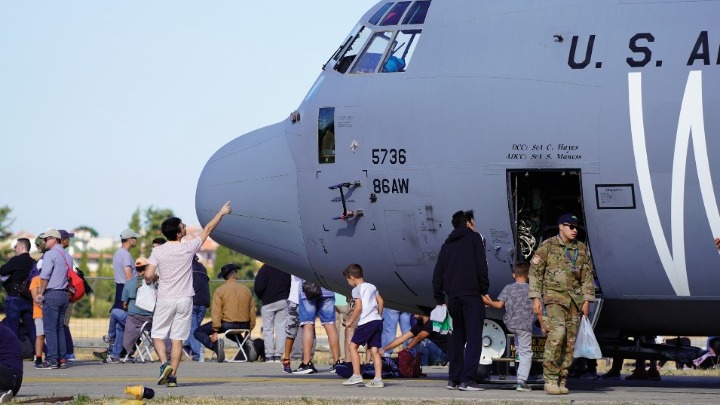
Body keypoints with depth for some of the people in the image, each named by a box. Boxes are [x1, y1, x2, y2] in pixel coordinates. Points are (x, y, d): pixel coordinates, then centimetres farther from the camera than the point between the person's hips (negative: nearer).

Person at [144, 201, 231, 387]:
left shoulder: (158, 251, -7)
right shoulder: (189, 247, -5)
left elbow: (148, 276, -13)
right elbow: (208, 229, 8)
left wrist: (152, 280, 12)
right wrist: (221, 213, 21)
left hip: (165, 300, -1)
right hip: (184, 300, 1)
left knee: (157, 335, 9)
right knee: (177, 339, 4)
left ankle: (164, 363, -15)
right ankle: (172, 376, 0)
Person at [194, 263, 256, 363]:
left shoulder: (220, 290, -8)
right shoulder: (246, 290, 5)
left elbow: (216, 312, -14)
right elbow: (252, 313, 7)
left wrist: (215, 332, -13)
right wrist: (249, 330, 17)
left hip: (226, 324, -5)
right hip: (243, 326, 5)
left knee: (198, 332, 8)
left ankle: (215, 345, -20)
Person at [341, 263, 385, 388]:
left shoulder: (356, 290, -4)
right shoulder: (372, 287, 17)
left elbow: (358, 307, -13)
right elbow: (380, 302, 18)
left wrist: (351, 321, -3)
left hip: (366, 322, -7)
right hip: (377, 321, 7)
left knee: (353, 346, 3)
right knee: (374, 350, 4)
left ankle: (356, 376, 0)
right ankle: (378, 379, -4)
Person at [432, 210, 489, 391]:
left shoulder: (447, 245, 18)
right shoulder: (474, 238, 4)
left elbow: (438, 272, 14)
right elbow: (481, 266, -7)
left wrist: (439, 298, 17)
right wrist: (484, 290, -2)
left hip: (453, 296, 6)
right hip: (471, 294, -6)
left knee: (457, 337, 15)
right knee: (474, 337, -7)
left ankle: (453, 379, 11)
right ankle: (466, 380, -17)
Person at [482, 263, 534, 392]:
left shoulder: (508, 288, 1)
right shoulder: (531, 289, -3)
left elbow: (499, 304, -4)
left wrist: (488, 302, 10)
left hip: (510, 324, 3)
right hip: (525, 325, -3)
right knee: (526, 353, 1)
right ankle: (521, 382, -6)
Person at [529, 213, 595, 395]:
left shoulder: (582, 249, 10)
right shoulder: (548, 246, -2)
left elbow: (587, 276, 11)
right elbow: (535, 271, -2)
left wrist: (587, 300, 3)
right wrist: (536, 298, -8)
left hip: (575, 299, 5)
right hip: (554, 296, -5)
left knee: (570, 340, 1)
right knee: (557, 333, -22)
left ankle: (561, 381, 7)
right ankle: (550, 379, -17)